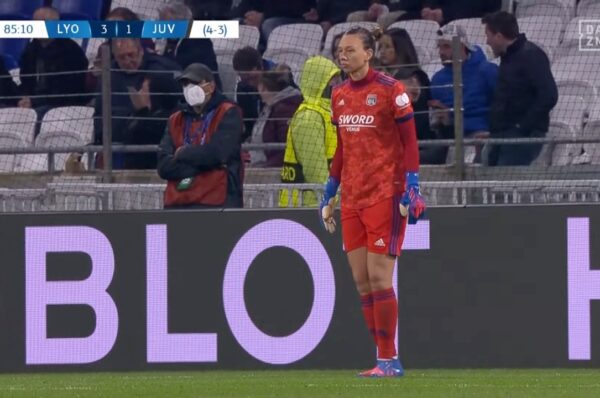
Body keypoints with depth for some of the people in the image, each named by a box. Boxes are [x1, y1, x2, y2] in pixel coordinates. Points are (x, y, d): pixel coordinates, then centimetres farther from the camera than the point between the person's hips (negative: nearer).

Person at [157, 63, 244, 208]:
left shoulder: (228, 114, 3)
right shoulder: (175, 121, 18)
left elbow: (217, 153, -13)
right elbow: (164, 166, 5)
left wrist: (183, 154, 3)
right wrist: (204, 164, -7)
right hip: (177, 205, 6)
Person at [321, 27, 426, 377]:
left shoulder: (390, 90, -7)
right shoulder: (339, 95, 12)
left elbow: (410, 141, -7)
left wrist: (411, 186, -15)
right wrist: (330, 194, 20)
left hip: (385, 196, -7)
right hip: (352, 200, 7)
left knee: (379, 278, -10)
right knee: (362, 281, 3)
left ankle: (390, 360, -4)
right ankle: (385, 358, 9)